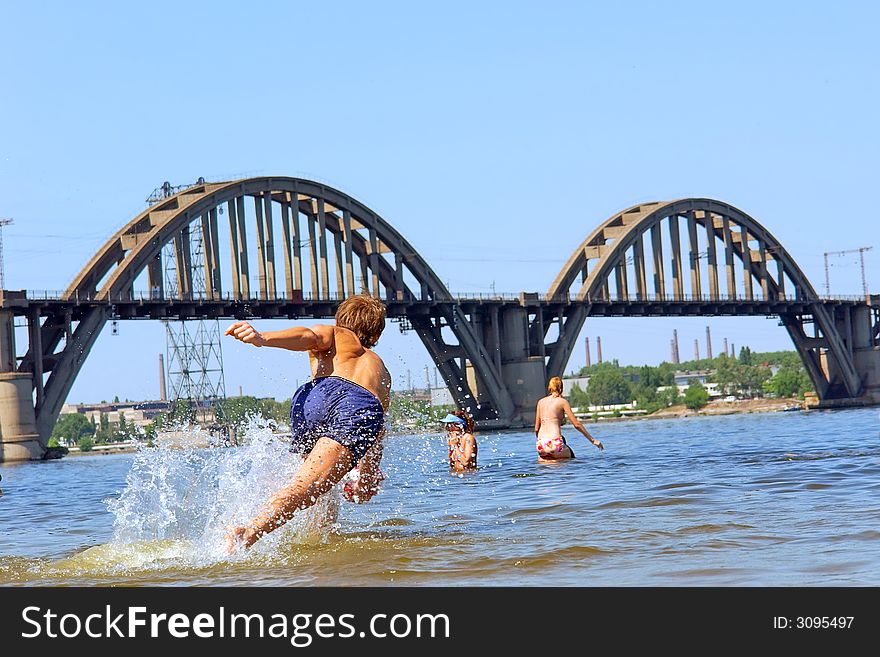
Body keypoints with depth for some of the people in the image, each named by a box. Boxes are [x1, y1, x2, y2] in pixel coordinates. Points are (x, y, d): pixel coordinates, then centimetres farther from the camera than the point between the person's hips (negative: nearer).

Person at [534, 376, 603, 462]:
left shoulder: (541, 401, 13)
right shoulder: (562, 401, 1)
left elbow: (536, 428, 14)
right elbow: (576, 424, -2)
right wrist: (592, 440, 4)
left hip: (540, 444, 4)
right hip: (554, 444, -4)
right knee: (571, 457, 21)